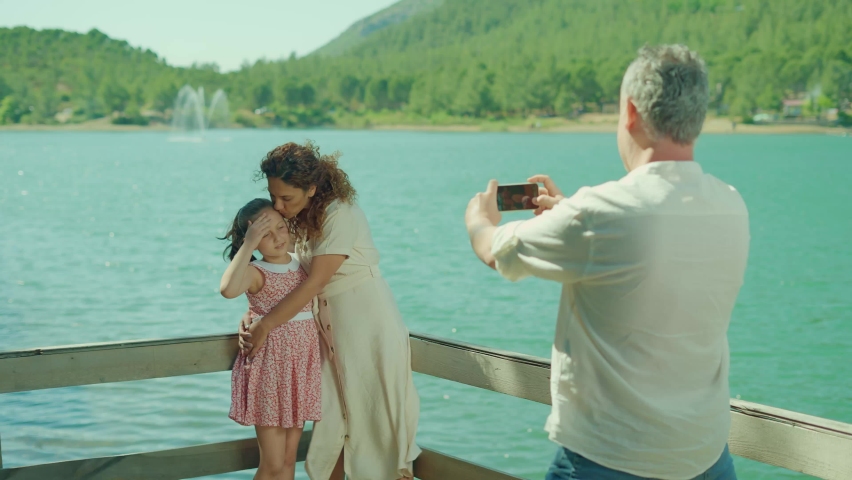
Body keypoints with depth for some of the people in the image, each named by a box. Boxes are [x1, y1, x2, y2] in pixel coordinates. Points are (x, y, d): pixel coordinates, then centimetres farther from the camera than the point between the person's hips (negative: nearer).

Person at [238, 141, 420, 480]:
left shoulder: (341, 214, -21)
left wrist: (265, 326, -26)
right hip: (333, 325, 7)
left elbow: (314, 283, -26)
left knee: (375, 418, 1)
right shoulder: (300, 217, 3)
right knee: (334, 418, 8)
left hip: (368, 323, -7)